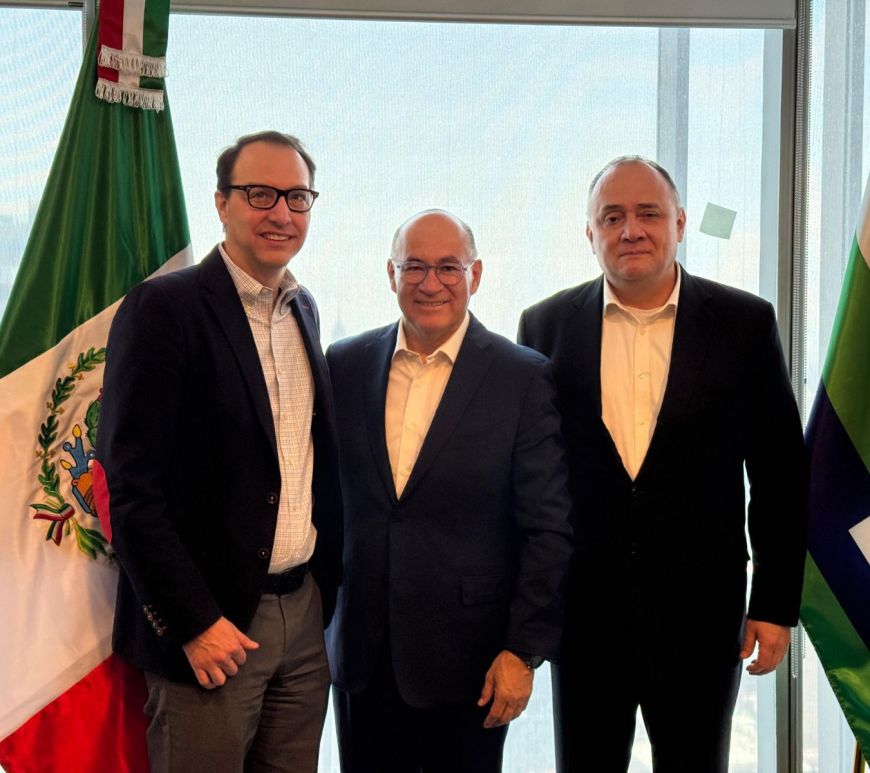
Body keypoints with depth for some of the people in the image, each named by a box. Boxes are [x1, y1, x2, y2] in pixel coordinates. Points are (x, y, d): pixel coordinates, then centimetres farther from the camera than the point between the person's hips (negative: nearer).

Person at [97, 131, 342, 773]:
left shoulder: (304, 309, 11)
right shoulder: (164, 308, -11)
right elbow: (131, 486, -15)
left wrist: (326, 586, 12)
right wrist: (194, 623, -16)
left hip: (305, 612, 7)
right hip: (211, 627, -6)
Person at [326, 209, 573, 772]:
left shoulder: (525, 378, -6)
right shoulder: (344, 365, 3)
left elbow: (548, 530, -6)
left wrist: (524, 652, -9)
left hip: (468, 662, -3)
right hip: (361, 657, 3)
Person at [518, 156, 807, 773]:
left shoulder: (745, 323, -2)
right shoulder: (547, 325, 1)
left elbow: (781, 474, 1)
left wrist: (776, 603, -1)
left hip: (701, 607, -1)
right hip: (583, 606, 1)